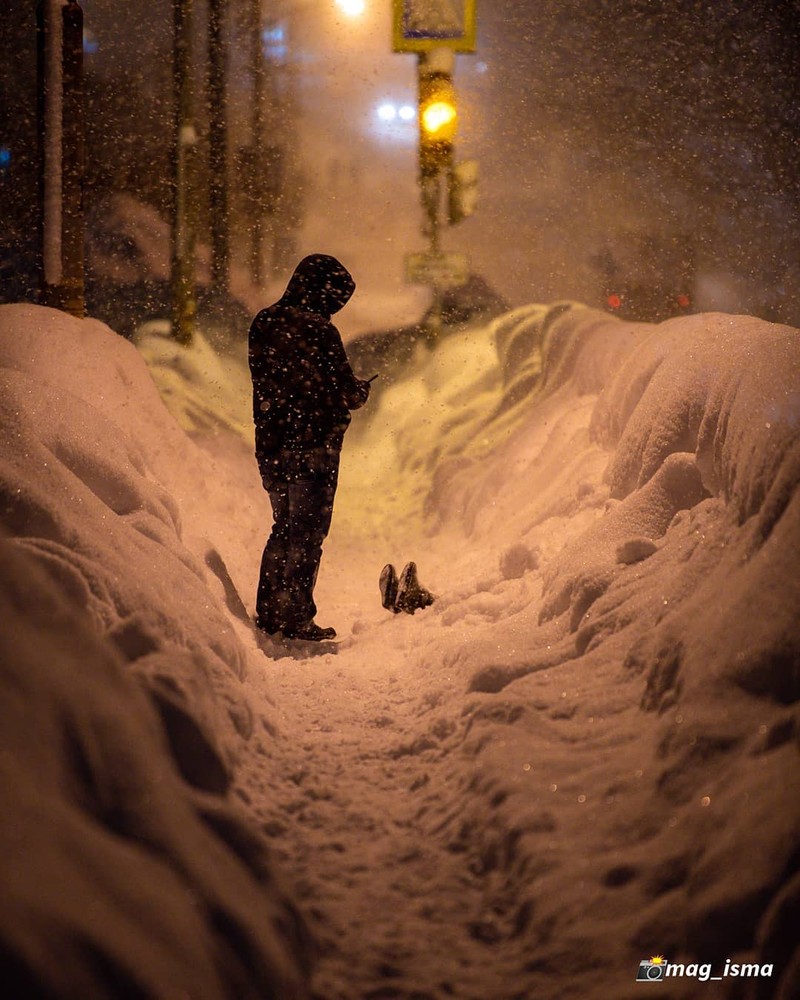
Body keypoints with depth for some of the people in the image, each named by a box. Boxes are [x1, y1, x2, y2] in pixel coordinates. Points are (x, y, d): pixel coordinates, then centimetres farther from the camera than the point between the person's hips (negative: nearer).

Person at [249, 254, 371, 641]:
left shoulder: (263, 324, 6)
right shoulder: (319, 330, -16)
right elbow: (344, 390, -13)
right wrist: (360, 391, 10)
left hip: (271, 446, 7)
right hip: (313, 446, -7)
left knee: (284, 526, 19)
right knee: (308, 531, 2)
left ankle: (268, 611, 22)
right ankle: (296, 617, 2)